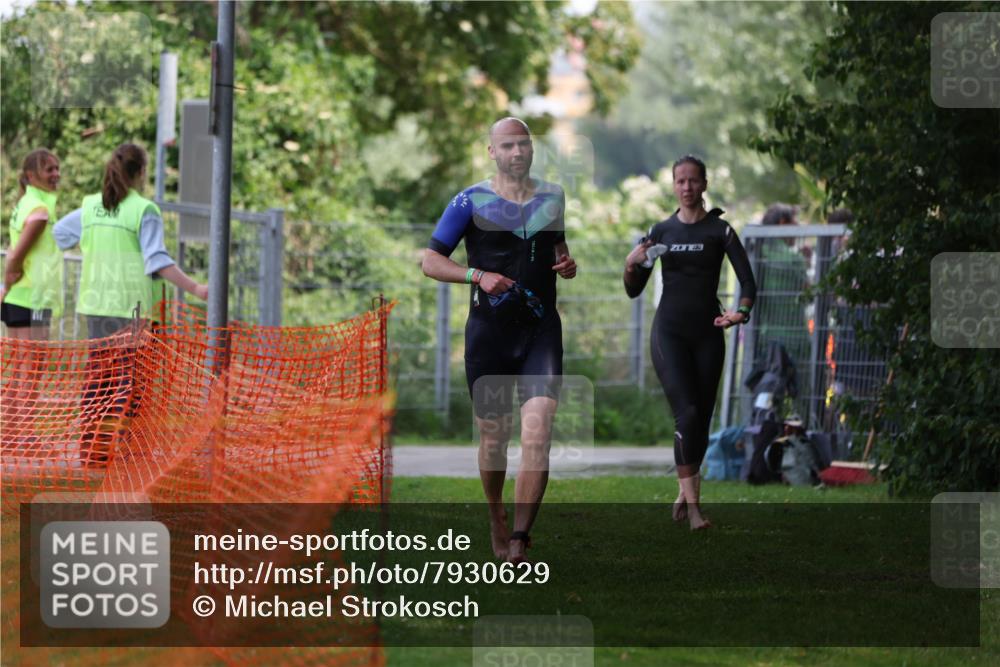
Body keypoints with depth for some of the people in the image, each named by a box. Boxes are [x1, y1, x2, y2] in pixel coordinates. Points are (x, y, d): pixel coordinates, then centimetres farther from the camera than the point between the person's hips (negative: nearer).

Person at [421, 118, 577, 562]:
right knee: (493, 437, 6)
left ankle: (519, 539, -17)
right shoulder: (470, 202, -1)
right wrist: (478, 276, -15)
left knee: (538, 432, -16)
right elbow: (430, 261, 0)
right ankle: (497, 520, 32)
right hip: (489, 333, -1)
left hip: (541, 332, 1)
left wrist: (567, 264, 4)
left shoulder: (553, 197, 10)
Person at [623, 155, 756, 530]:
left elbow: (747, 281, -4)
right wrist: (631, 265, -10)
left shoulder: (719, 230, 1)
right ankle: (692, 505, -19)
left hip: (707, 334, 1)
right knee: (687, 413, -16)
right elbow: (633, 290, 11)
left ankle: (685, 493, 22)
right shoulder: (661, 232, 7)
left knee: (701, 420, 4)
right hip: (669, 333, -1)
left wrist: (741, 312, -23)